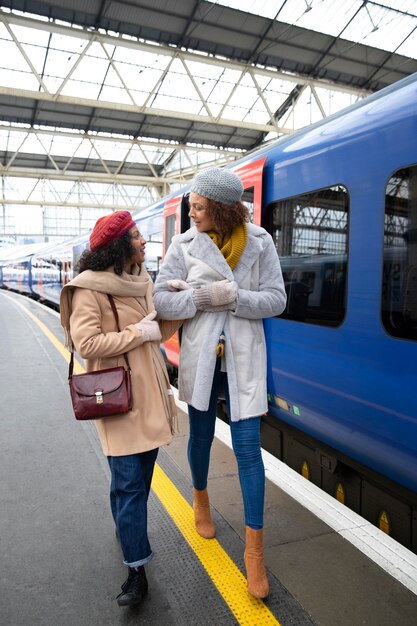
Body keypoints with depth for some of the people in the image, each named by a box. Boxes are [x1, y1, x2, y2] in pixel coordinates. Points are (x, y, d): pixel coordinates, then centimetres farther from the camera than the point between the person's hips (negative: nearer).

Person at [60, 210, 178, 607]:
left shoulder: (142, 282, 9)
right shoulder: (89, 290, -14)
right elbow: (86, 344, -21)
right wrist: (138, 333, -19)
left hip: (149, 393, 7)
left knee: (141, 475, 19)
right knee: (130, 481, -2)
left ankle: (126, 527, 45)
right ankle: (136, 569, 13)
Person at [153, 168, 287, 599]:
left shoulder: (258, 242, -5)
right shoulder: (184, 244, -5)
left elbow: (276, 299, -8)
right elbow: (161, 301, -9)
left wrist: (231, 296, -20)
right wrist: (205, 296, -22)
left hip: (243, 358, -1)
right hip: (200, 357, 1)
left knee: (248, 447, 1)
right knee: (201, 436, 18)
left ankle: (254, 550, 16)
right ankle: (200, 500, 49)